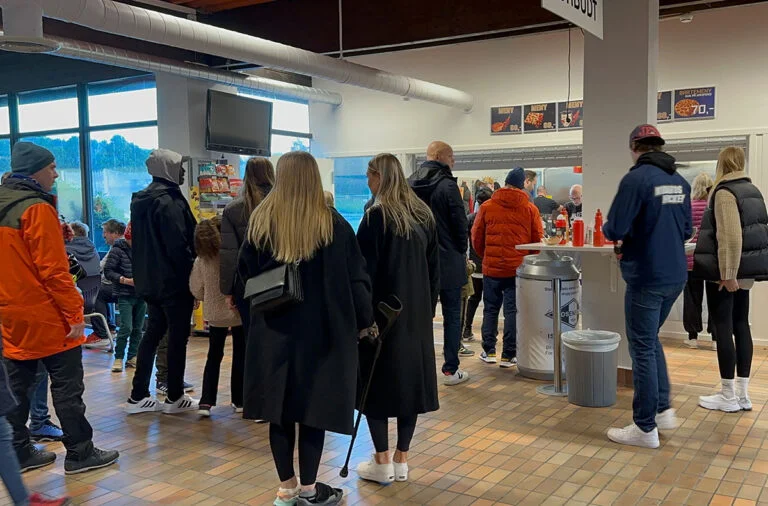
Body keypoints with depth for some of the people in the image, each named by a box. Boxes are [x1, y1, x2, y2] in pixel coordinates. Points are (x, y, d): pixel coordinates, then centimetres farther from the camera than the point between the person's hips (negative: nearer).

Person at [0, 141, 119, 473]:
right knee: (67, 387, 0)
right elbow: (53, 269, -19)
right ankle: (80, 453, 7)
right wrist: (75, 313, -16)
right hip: (46, 317, -9)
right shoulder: (37, 208, -16)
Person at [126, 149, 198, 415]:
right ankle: (175, 398, 9)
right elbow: (179, 246, -20)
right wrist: (191, 276, -11)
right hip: (174, 281, -9)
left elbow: (140, 242, 16)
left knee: (153, 333, 14)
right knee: (178, 337, 1)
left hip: (150, 280, 9)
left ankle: (138, 397, 16)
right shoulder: (169, 202, -16)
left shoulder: (141, 201, 13)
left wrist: (144, 274, 19)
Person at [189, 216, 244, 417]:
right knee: (240, 356, 11)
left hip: (215, 314, 3)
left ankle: (206, 401, 5)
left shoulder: (201, 261, -8)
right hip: (239, 312, -2)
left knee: (214, 356, 14)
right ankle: (239, 400, 17)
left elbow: (197, 291, -1)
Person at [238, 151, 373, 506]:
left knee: (280, 407, 11)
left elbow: (245, 272, 5)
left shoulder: (260, 221, -2)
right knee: (313, 407, 8)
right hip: (321, 330, -2)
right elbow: (355, 277, -4)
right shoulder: (332, 224, -8)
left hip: (273, 329, 2)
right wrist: (364, 320, 7)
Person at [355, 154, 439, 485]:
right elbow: (434, 267, 10)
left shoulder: (376, 215, -11)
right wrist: (429, 306, 16)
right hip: (416, 312, 6)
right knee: (410, 379, 11)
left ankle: (382, 463, 9)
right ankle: (401, 460, 18)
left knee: (376, 382, 5)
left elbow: (365, 270, -12)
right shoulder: (423, 213, 7)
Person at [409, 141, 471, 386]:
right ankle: (451, 370, 11)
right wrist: (462, 251, 7)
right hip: (448, 262, -5)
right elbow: (460, 224, -10)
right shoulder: (447, 185, -14)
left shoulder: (409, 184, 2)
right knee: (452, 316, 6)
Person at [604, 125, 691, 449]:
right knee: (651, 340, 23)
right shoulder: (680, 181, 8)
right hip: (675, 275, 8)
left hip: (646, 277, -7)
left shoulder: (636, 179, -15)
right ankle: (663, 410, 27)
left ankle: (645, 429, 10)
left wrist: (614, 233, 4)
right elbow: (686, 230, 14)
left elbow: (614, 230, -19)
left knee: (643, 348, 2)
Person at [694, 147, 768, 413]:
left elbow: (730, 237, -22)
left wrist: (727, 274, -22)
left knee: (723, 327, -2)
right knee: (741, 325, 11)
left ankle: (728, 396, 3)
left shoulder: (725, 192, -14)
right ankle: (742, 393, 16)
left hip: (728, 270, -9)